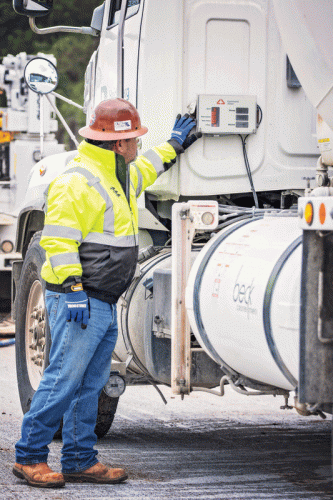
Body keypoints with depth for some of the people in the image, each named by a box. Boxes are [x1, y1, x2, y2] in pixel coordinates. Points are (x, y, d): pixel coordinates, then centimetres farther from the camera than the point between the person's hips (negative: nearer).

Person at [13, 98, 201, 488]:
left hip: (105, 305, 10)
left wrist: (174, 145, 48)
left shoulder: (120, 177, 16)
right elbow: (58, 241, -20)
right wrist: (74, 290, -25)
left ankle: (80, 460, 15)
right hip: (79, 301, -10)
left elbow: (143, 171, 42)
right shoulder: (76, 183, -15)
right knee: (63, 380, -11)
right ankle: (29, 457, -5)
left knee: (90, 384, 10)